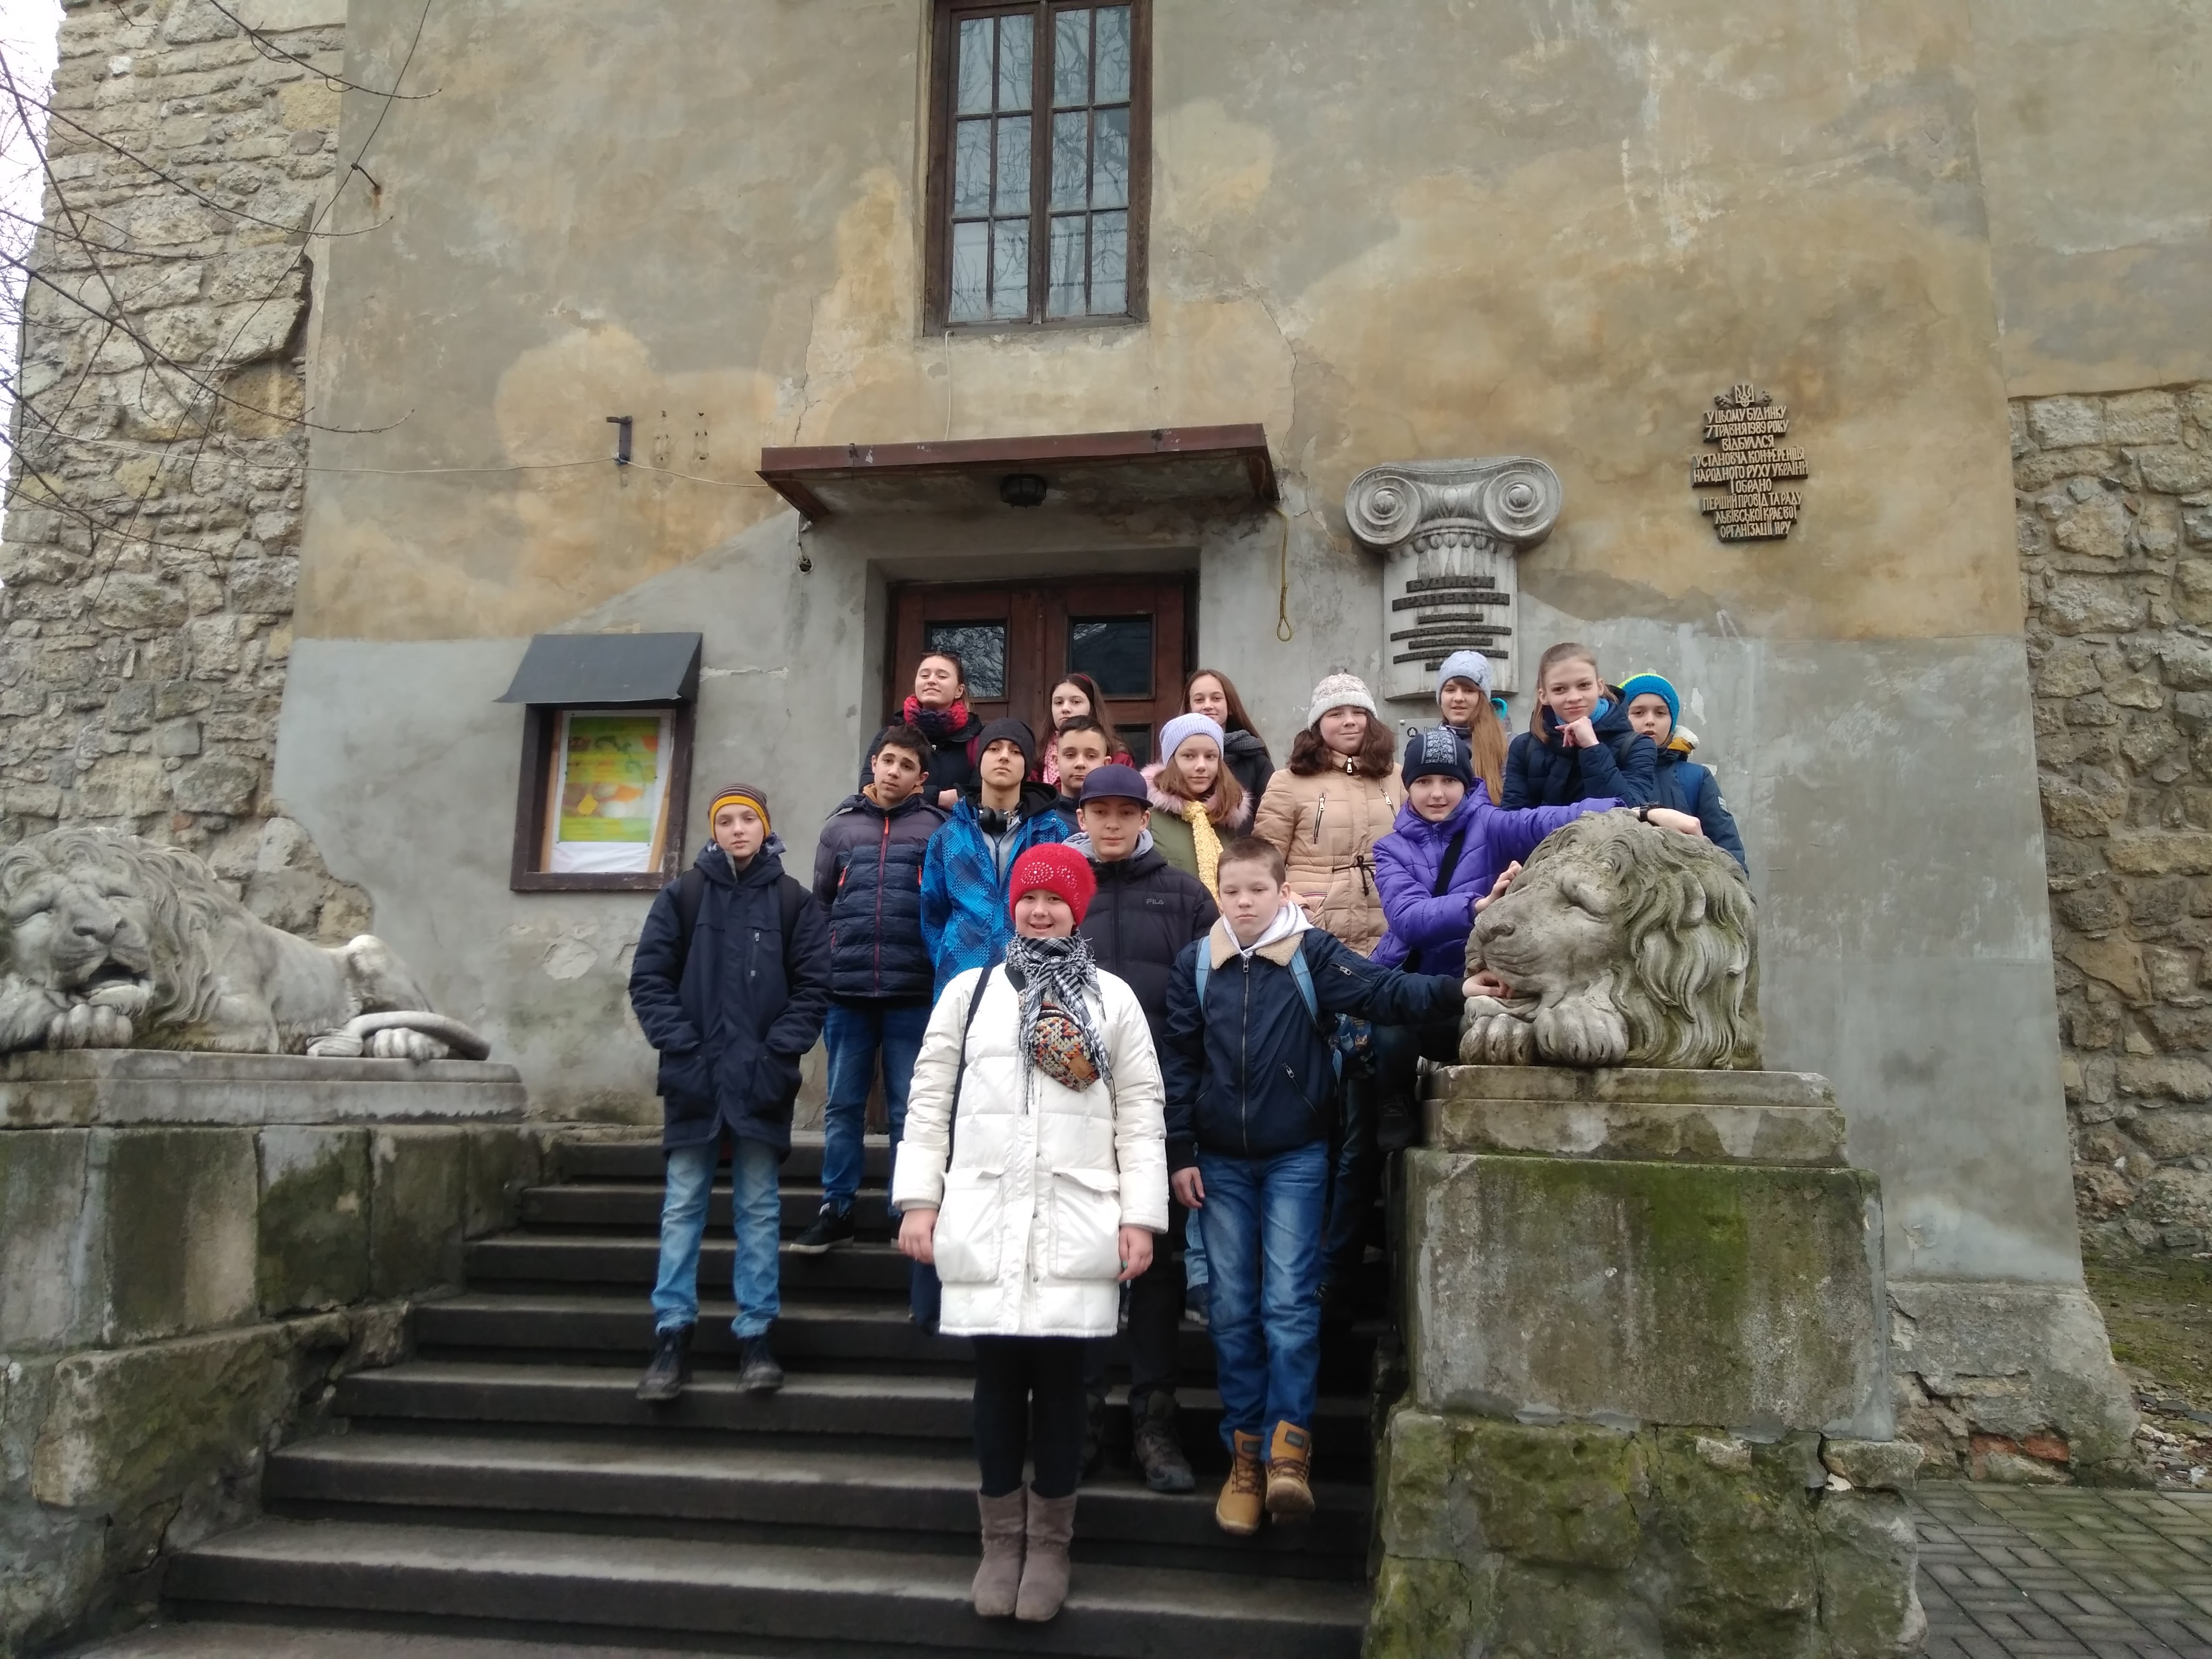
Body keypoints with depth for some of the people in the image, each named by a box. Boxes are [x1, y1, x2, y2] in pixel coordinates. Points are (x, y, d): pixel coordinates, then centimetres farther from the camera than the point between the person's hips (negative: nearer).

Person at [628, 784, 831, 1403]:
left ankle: (756, 1336, 12)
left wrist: (778, 1052, -9)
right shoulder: (682, 895, 4)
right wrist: (680, 1047, -8)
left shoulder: (794, 901, 3)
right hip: (693, 1075, 1)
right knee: (682, 1206, 4)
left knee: (759, 1208, 6)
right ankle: (672, 1337, 10)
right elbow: (648, 979, 1)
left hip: (762, 1080, 0)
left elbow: (813, 987, 0)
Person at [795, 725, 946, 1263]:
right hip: (846, 990, 2)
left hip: (913, 993, -2)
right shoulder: (841, 826, 11)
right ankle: (836, 1210, 17)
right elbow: (819, 906, 14)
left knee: (910, 1110, 5)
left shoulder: (937, 827, 3)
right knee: (842, 1106, 8)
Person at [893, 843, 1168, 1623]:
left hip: (1077, 1225, -1)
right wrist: (919, 1199, 2)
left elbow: (1140, 1114, 5)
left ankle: (1049, 1540, 19)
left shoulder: (1113, 998, 8)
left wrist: (1141, 1216, -2)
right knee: (998, 1375, 6)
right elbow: (930, 1099, 9)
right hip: (984, 1221, 1)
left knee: (1060, 1374, 3)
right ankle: (1001, 1536, 22)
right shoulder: (969, 990, 10)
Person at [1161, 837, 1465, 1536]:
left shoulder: (1314, 954, -5)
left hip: (1296, 1157, -3)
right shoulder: (1196, 964, 3)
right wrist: (1181, 1152, 3)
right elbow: (1180, 1061, 5)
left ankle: (1289, 1445, -1)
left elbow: (1389, 993, -14)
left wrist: (1455, 991, -31)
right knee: (1232, 1308, 7)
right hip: (1220, 1162, 3)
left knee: (1289, 1302, -6)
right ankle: (1245, 1450, 16)